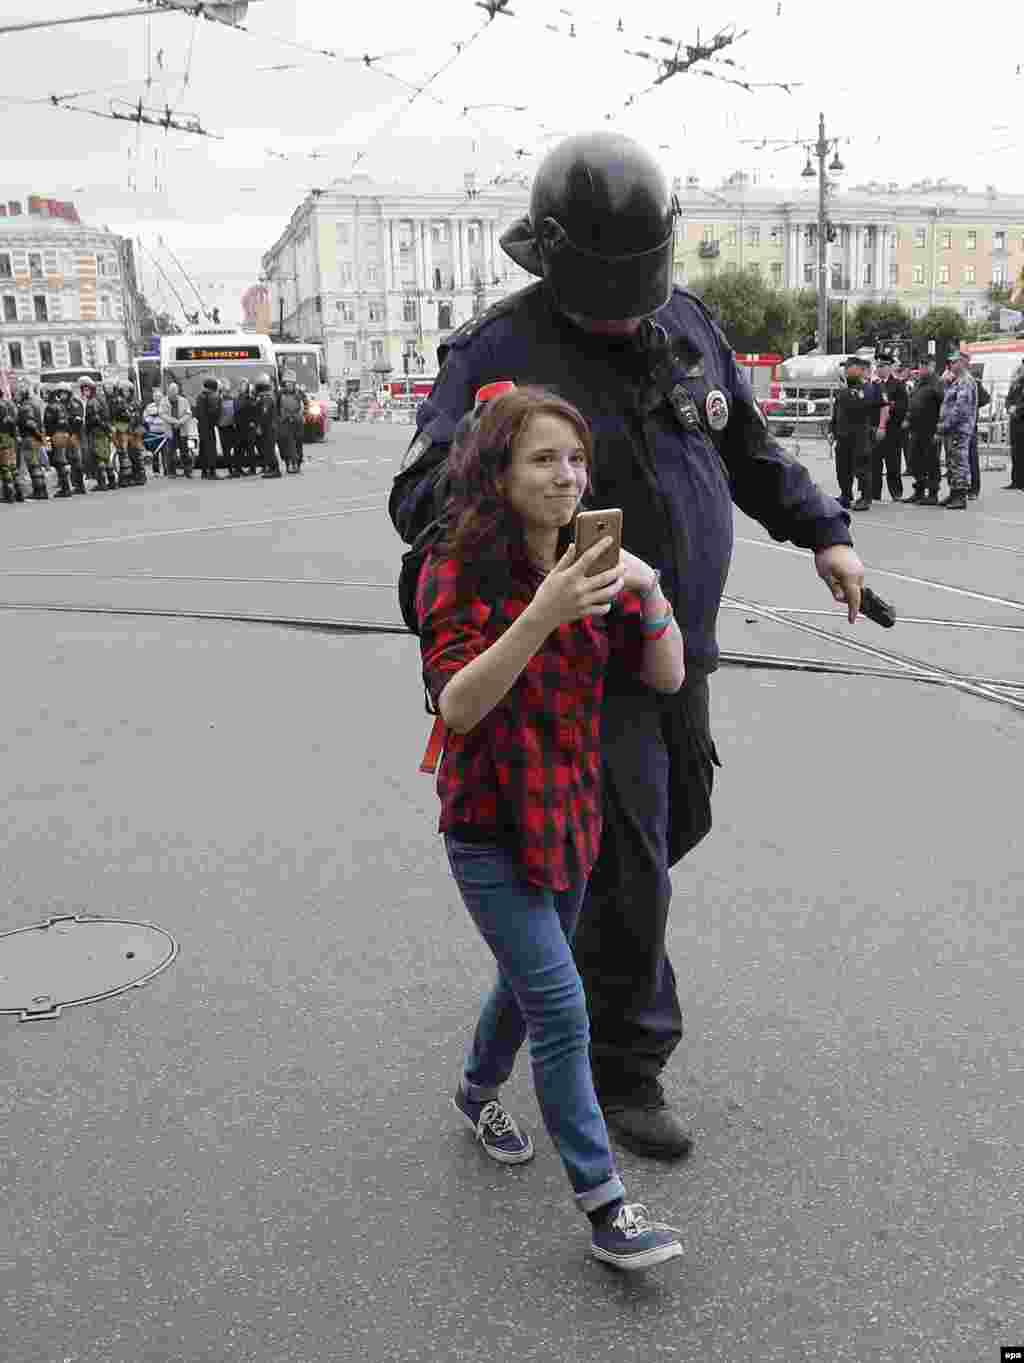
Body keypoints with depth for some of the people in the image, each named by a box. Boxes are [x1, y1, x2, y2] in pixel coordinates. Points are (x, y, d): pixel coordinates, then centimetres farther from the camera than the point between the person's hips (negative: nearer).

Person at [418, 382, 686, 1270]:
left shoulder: (593, 565, 0)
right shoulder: (457, 570, -15)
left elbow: (668, 678, -3)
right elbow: (458, 704, -25)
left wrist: (650, 589, -20)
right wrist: (544, 613, -37)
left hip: (572, 815, 6)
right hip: (490, 827, -6)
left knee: (528, 978, 23)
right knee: (562, 1012, -6)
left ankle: (478, 1091, 50)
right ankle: (604, 1207, 8)